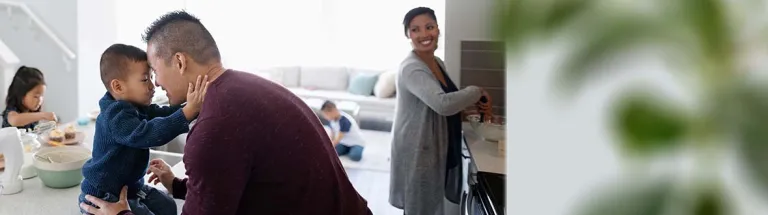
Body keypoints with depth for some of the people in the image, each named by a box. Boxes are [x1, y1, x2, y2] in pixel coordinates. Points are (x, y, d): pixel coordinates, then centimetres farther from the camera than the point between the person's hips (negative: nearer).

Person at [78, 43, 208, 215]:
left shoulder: (138, 107, 2)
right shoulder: (116, 117, -30)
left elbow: (163, 114, -5)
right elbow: (147, 134, -44)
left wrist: (193, 106, -23)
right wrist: (188, 111, -52)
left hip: (131, 185, 9)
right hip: (104, 195, -9)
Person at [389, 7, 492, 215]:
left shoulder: (438, 63, 7)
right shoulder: (411, 68, -22)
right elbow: (442, 104, -36)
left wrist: (471, 104, 1)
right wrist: (475, 91, -20)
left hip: (436, 148, 9)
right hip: (417, 151, -9)